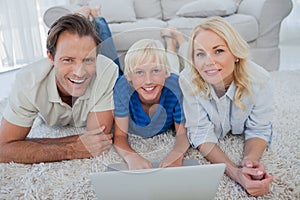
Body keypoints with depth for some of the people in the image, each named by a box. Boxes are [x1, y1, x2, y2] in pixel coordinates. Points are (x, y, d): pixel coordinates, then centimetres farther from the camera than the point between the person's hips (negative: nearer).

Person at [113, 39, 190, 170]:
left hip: (166, 132, 0)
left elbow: (183, 132, -28)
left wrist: (177, 153, -51)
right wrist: (131, 156, -53)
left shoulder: (177, 87, -39)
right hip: (133, 134, 0)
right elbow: (120, 135, -31)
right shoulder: (122, 88, -38)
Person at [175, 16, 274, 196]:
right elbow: (202, 134, -36)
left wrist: (250, 160, -47)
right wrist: (235, 172, -50)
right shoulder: (188, 80, -41)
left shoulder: (260, 80, -40)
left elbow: (258, 130, -25)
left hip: (240, 130, 2)